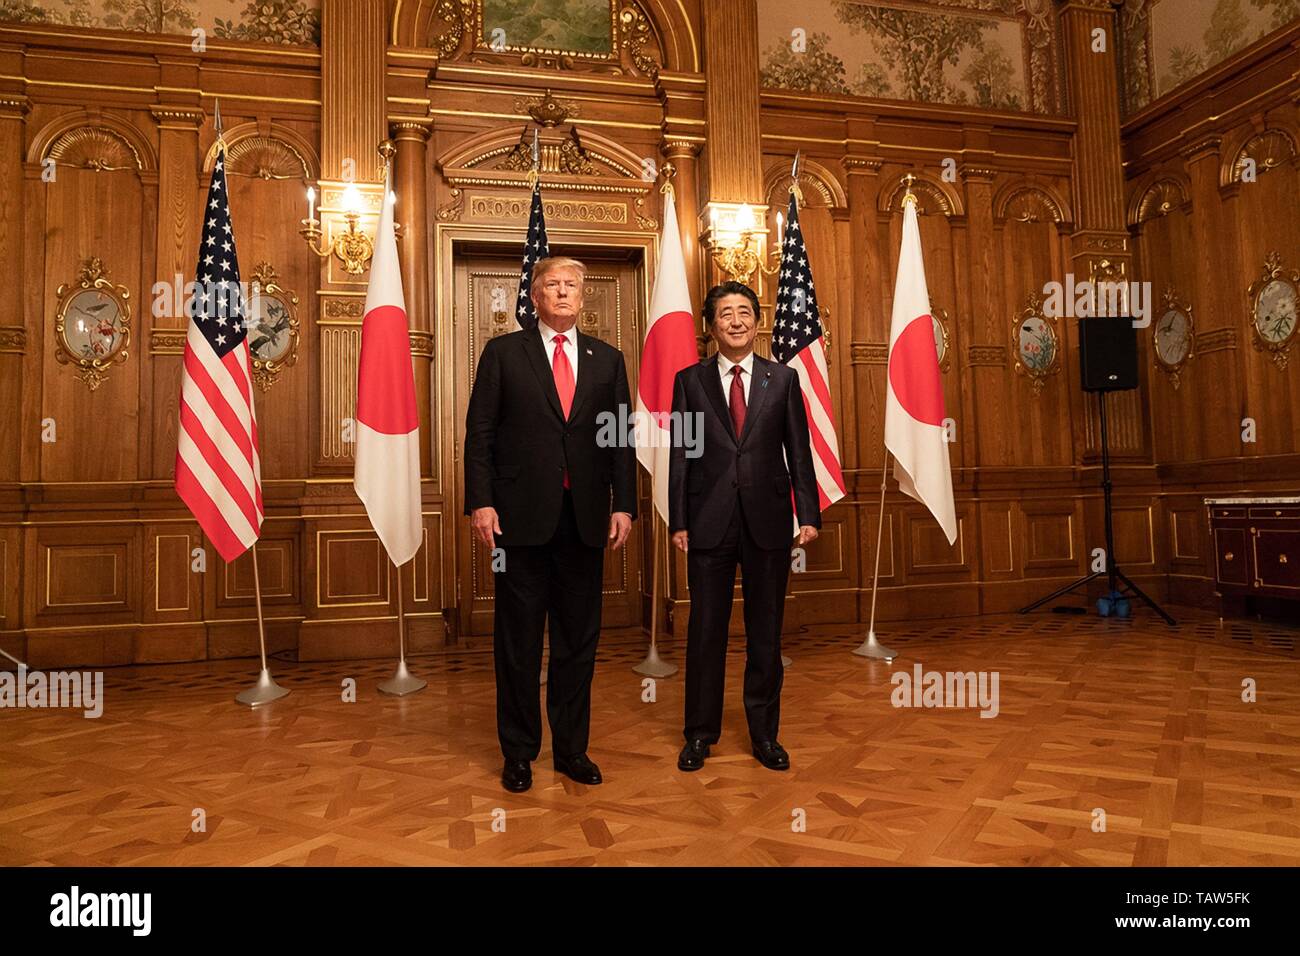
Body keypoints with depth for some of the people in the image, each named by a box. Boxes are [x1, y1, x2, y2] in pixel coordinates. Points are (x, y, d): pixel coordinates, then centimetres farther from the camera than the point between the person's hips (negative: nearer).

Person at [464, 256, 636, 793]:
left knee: (578, 639, 10)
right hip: (521, 516, -2)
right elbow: (480, 433, -1)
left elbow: (621, 439, 9)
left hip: (585, 518, 3)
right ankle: (519, 752, 22)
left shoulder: (607, 359, 11)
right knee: (518, 641, 7)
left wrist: (623, 504, 0)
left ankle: (571, 748, 25)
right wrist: (480, 502, -10)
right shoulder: (503, 353, 4)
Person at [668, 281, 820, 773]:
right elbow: (680, 455, 3)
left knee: (766, 632, 10)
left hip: (768, 520, 1)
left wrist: (809, 514, -1)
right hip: (709, 522, -1)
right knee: (705, 630, 7)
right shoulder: (689, 381, 5)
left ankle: (764, 733, 24)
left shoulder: (783, 378, 7)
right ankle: (700, 733, 22)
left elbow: (799, 451, 6)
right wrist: (678, 521, -2)